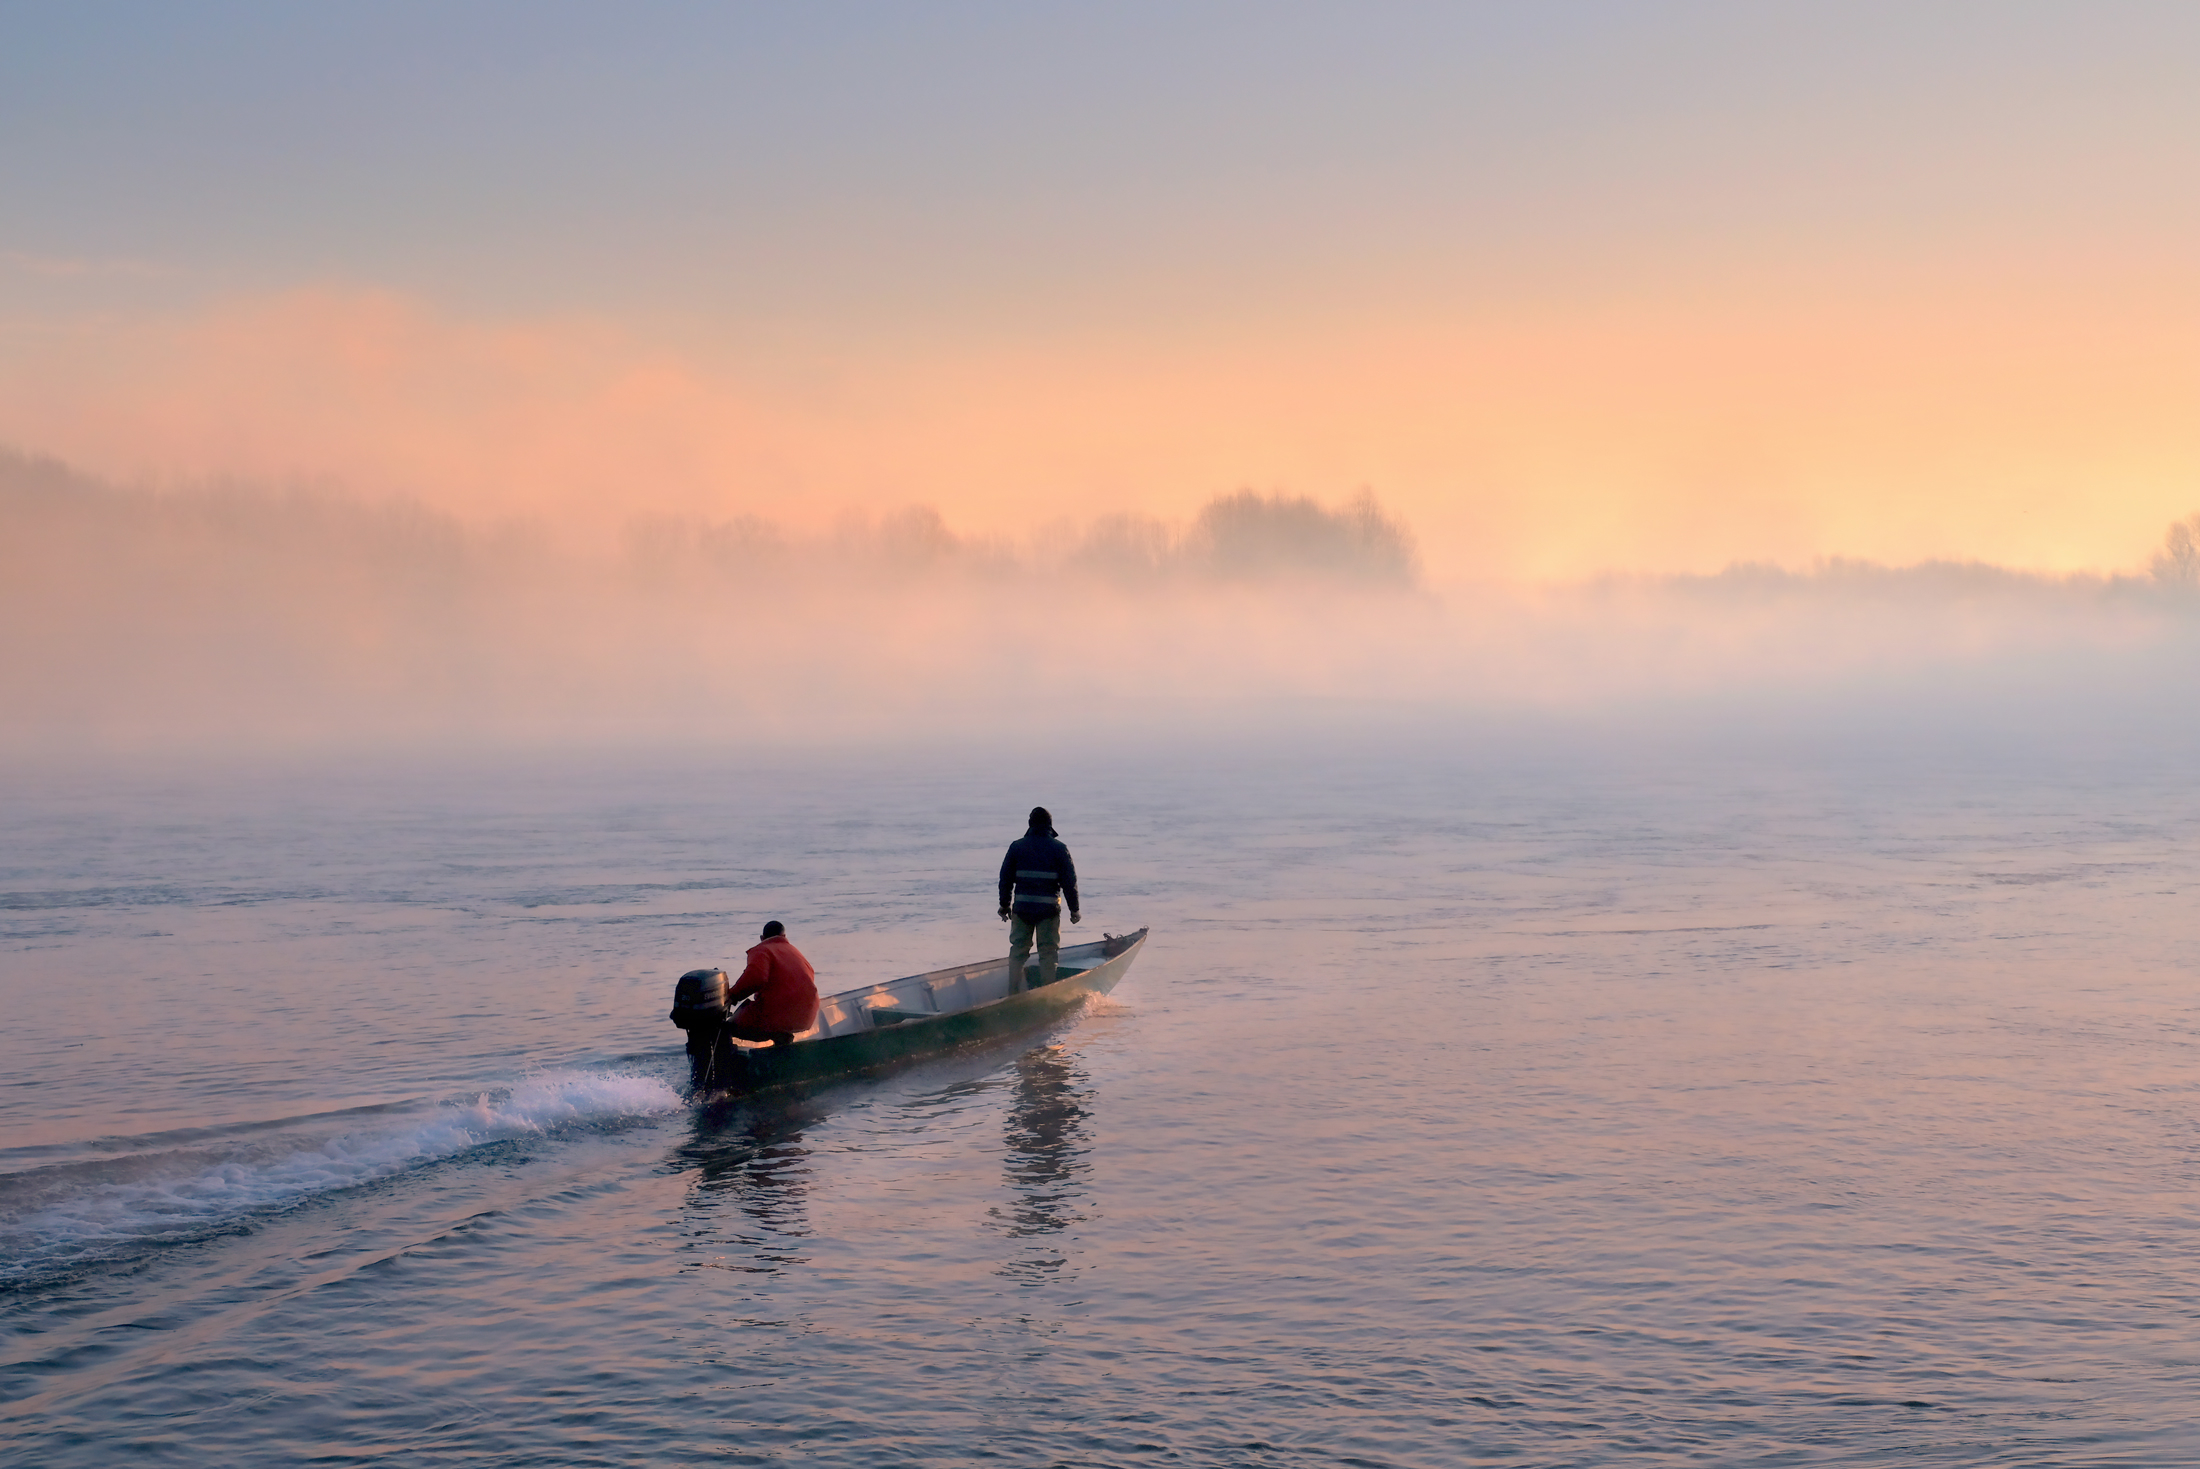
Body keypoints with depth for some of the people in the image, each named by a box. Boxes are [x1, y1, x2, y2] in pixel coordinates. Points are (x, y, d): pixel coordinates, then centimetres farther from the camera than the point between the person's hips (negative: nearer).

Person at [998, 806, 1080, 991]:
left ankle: (1013, 995, 10)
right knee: (1048, 953, 6)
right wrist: (1074, 908, 5)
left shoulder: (1017, 846, 3)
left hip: (1022, 908, 2)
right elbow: (1070, 881, -3)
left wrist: (1005, 905, 14)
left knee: (1018, 951, 11)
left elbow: (1005, 878, 5)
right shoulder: (1059, 848, -2)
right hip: (1049, 909, -2)